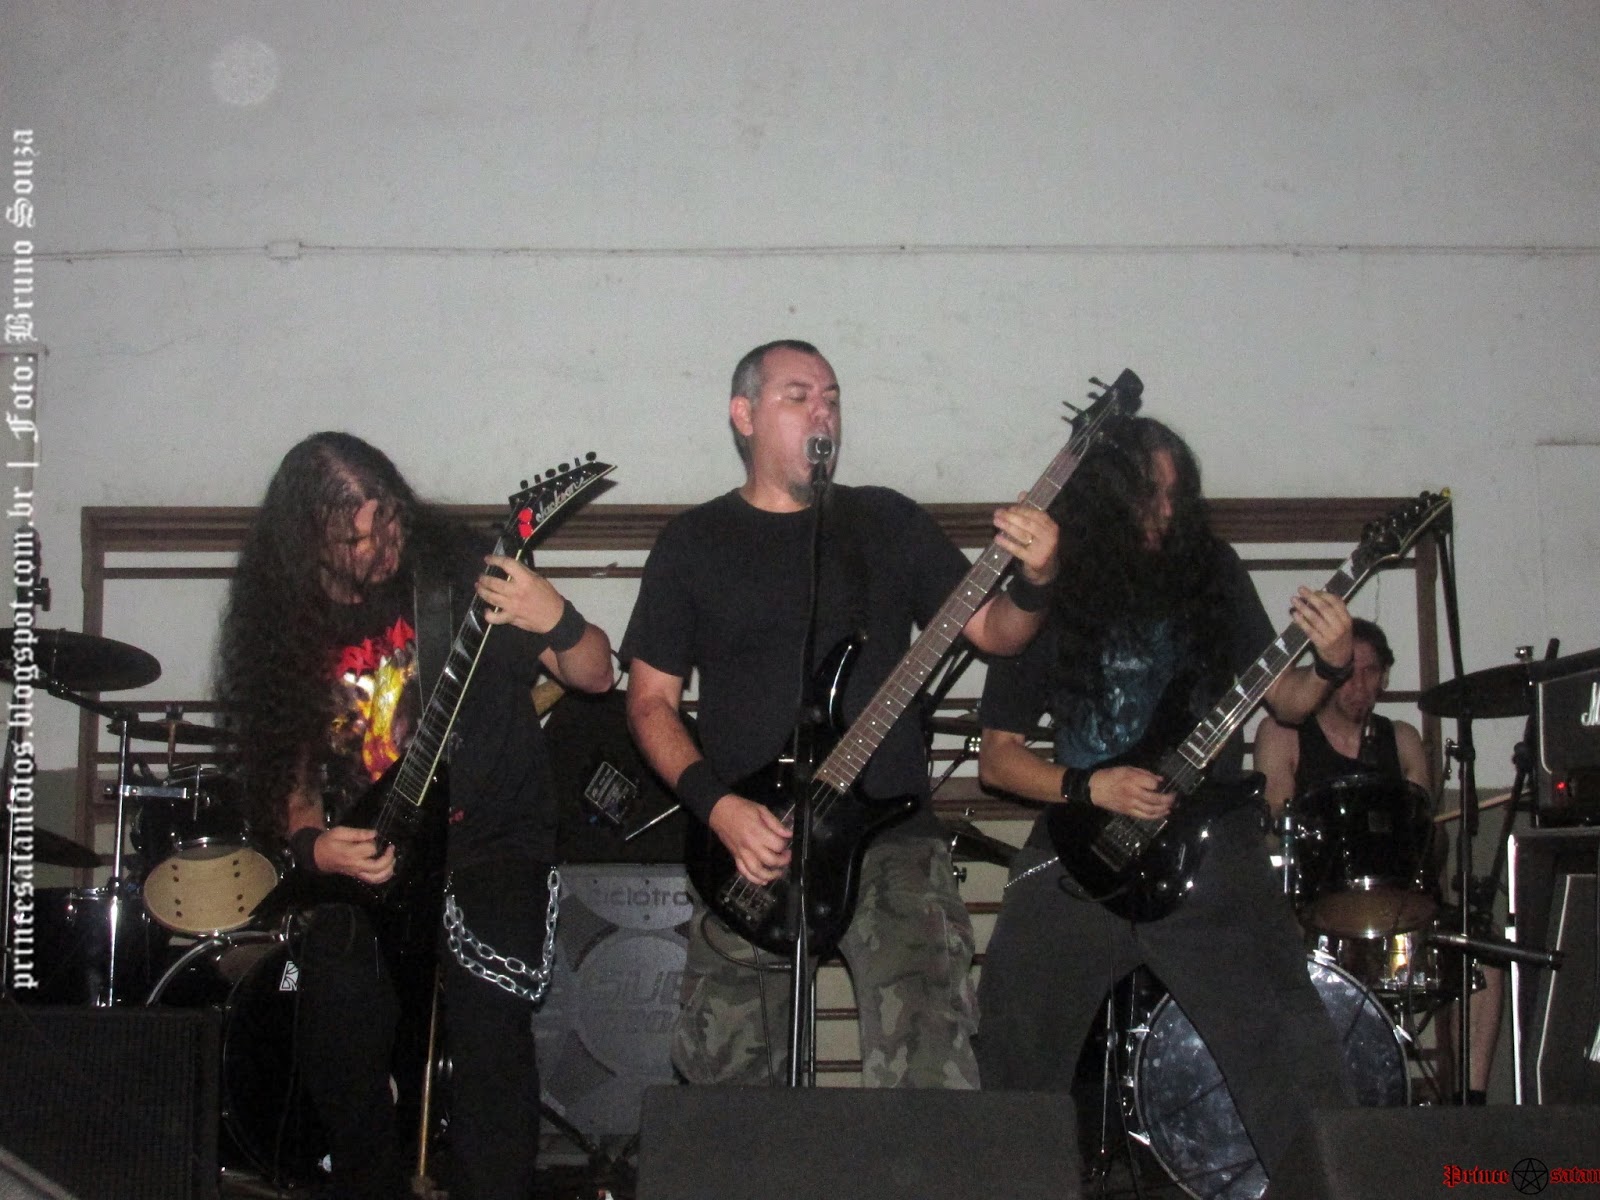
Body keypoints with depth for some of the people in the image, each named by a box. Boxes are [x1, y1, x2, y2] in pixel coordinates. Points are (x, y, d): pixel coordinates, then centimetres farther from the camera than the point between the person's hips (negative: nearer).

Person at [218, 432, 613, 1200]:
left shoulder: (458, 575, -5)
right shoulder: (290, 626, 4)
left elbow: (596, 676, -4)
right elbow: (290, 769, 11)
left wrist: (556, 622, -25)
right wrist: (312, 843, -9)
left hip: (492, 845, -3)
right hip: (363, 861, 3)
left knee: (489, 1026, -23)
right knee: (336, 1049, -9)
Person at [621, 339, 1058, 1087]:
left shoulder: (888, 521, 12)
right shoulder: (694, 542, 8)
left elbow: (992, 632, 9)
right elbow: (651, 700, 6)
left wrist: (1033, 581, -13)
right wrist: (716, 807, -9)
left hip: (891, 836, 0)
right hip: (748, 849, 0)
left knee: (932, 1076, -15)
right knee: (727, 1081, 3)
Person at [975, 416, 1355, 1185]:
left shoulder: (1211, 572, 5)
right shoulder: (1047, 602, 1)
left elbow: (1281, 699, 11)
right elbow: (997, 756, 4)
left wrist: (1329, 666, -10)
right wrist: (1089, 787, -13)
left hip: (1206, 841, 0)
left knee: (1293, 1048, -8)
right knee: (1011, 1061, 1)